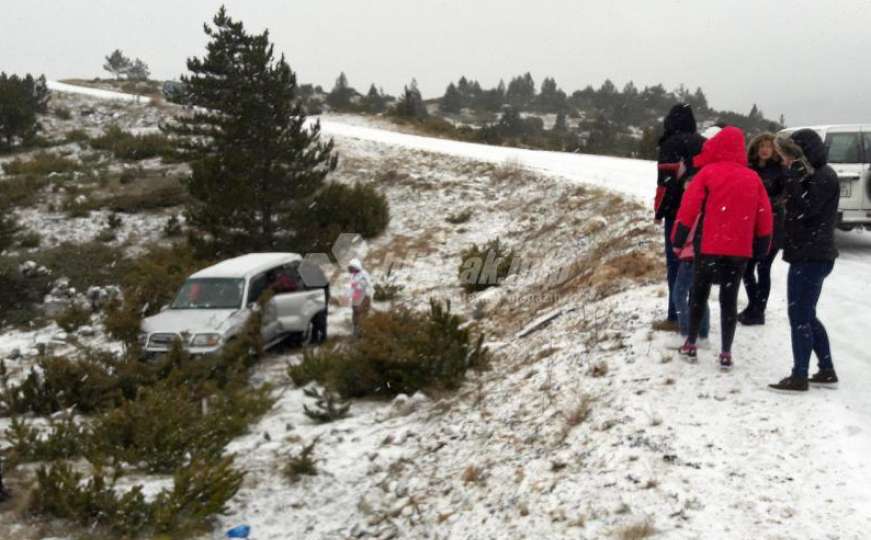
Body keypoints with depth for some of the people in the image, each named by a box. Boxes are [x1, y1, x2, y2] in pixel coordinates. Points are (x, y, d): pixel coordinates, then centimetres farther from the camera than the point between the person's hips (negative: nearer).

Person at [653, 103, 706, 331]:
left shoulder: (671, 145, -9)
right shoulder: (704, 144, 10)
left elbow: (666, 181, -15)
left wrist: (659, 211, -5)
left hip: (677, 213, -6)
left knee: (676, 264, -1)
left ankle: (676, 317, -1)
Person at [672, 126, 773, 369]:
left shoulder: (708, 173, -4)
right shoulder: (753, 178, 7)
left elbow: (689, 207, -8)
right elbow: (764, 216, 8)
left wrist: (679, 240, -2)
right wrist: (761, 248, 16)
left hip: (709, 246, -2)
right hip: (740, 250, 2)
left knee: (699, 294, 13)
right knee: (730, 299, 6)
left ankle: (691, 344, 17)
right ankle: (726, 353, 3)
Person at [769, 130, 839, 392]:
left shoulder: (824, 178, -15)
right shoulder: (815, 176, 15)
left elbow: (800, 209, -22)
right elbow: (797, 210, 18)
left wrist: (794, 175, -22)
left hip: (811, 258, -10)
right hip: (810, 255, 10)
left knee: (799, 318, -5)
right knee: (807, 317, 16)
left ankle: (799, 377, 0)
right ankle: (827, 371, 21)